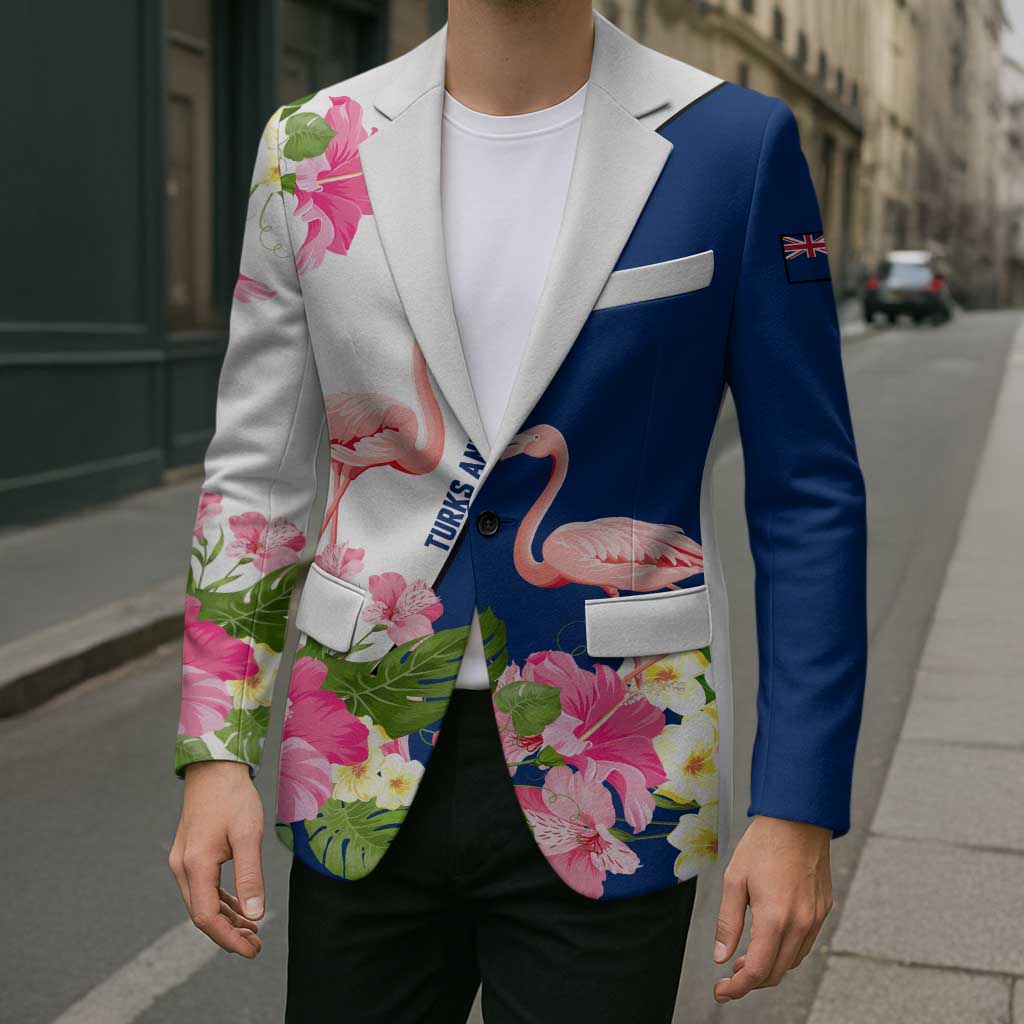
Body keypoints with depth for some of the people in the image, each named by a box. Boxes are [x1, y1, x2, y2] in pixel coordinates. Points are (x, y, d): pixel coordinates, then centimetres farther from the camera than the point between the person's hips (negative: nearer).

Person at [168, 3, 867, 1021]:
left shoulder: (735, 143, -6)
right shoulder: (313, 146, 1)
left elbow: (809, 499, -5)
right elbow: (255, 474, 6)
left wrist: (799, 809, -8)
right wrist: (214, 752, -1)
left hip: (609, 785, -2)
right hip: (367, 775, 3)